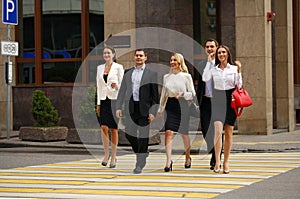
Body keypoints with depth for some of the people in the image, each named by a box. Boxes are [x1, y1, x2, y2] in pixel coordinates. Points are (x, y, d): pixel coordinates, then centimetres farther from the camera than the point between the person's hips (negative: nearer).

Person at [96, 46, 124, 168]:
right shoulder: (100, 68, 12)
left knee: (114, 129, 1)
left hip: (114, 100, -3)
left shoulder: (118, 67, 0)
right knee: (104, 127, -11)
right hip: (103, 100, 3)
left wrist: (116, 86, -23)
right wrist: (98, 103, 8)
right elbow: (99, 86, 13)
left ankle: (113, 157, 8)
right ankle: (106, 154, -2)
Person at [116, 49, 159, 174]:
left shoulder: (152, 73, 0)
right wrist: (118, 107, 5)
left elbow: (155, 94, -3)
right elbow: (122, 91, 15)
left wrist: (153, 111, -10)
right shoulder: (128, 73, 14)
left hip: (144, 108, -4)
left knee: (143, 136, -3)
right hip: (131, 107, 4)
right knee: (129, 134, 2)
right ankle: (143, 153, 27)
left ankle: (140, 164, 3)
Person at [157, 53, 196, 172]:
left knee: (184, 134, 10)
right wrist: (160, 109, 16)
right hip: (170, 105, 2)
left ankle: (188, 157, 34)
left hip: (182, 105, -2)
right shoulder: (166, 77, 11)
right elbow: (163, 94, 17)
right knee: (169, 132, -13)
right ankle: (168, 161, -17)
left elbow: (192, 94, 0)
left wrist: (182, 94, -18)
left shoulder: (186, 76, 0)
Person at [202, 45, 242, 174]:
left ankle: (226, 162, 11)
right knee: (218, 130, -16)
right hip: (217, 100, 0)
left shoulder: (234, 68, 6)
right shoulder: (213, 69, 7)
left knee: (228, 133, 3)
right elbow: (205, 79, -12)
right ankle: (217, 161, -15)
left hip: (230, 100, 1)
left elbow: (239, 86, 0)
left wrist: (239, 70, -10)